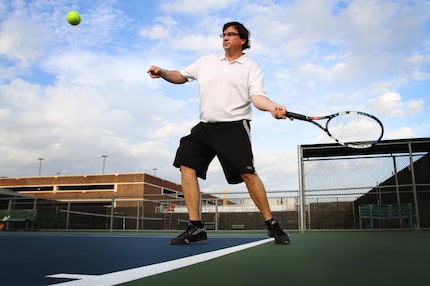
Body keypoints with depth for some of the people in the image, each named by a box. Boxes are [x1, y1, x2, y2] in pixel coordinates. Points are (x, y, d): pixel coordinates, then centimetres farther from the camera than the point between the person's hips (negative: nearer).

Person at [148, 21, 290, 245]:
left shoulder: (251, 68, 6)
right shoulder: (206, 62, 18)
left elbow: (257, 97, -9)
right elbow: (181, 76, 24)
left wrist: (272, 107, -31)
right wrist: (162, 72, 4)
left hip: (234, 127, -4)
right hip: (205, 126, 5)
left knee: (247, 173, -15)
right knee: (187, 165, -8)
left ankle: (271, 225, 2)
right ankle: (195, 227, -2)